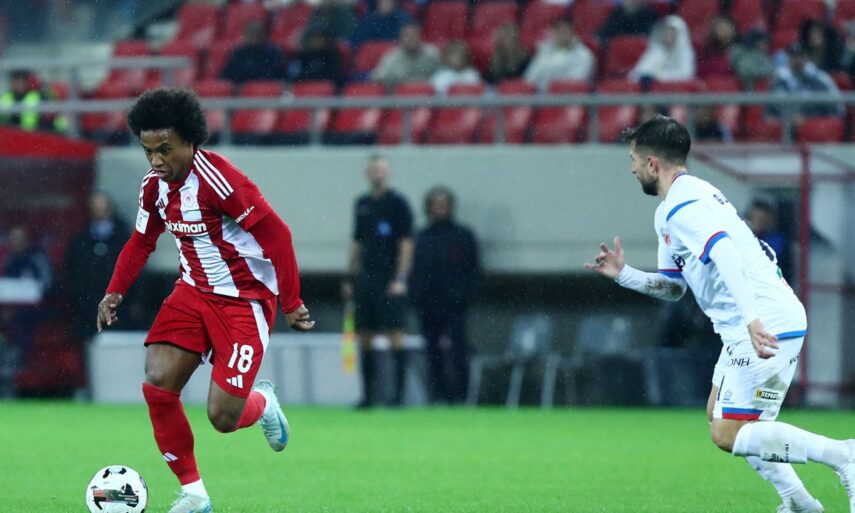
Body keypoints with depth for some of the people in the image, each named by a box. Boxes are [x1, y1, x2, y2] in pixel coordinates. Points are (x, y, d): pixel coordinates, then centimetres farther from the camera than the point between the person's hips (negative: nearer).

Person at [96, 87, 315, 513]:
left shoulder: (218, 180, -25)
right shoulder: (155, 185, 0)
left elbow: (276, 234, -21)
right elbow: (142, 241, 17)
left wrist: (290, 303, -18)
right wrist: (115, 292, 6)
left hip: (245, 299, -7)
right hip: (194, 291, 7)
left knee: (222, 417, -12)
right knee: (157, 384, -14)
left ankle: (262, 404, 27)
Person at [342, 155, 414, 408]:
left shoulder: (397, 202, -3)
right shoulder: (362, 204, 14)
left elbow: (406, 243, -6)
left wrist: (400, 279, -13)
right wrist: (350, 278, 15)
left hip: (389, 281, -6)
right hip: (365, 280, 6)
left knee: (395, 335, -7)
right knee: (364, 338, 4)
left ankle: (399, 394, -5)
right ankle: (368, 395, 8)